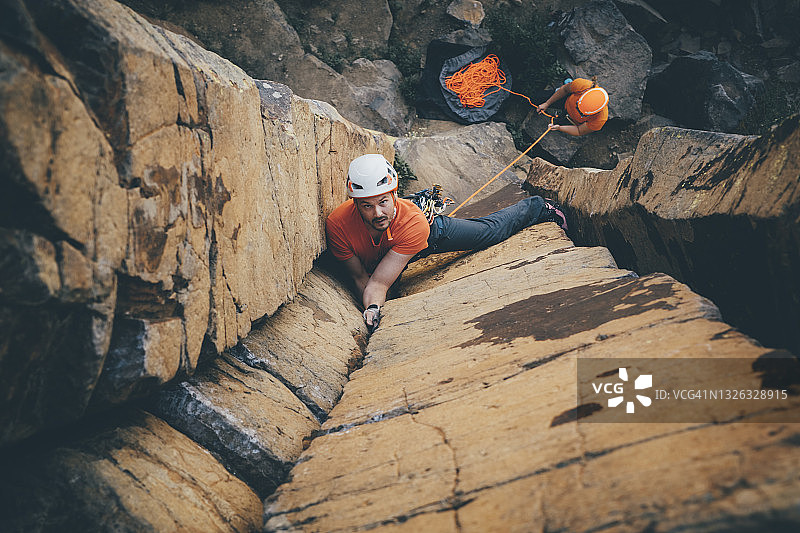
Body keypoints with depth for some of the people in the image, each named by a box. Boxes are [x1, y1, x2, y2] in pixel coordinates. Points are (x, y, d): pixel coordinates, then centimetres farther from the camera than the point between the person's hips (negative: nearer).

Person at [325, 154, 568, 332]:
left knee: (491, 230, 12)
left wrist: (373, 306, -63)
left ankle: (538, 207, 41)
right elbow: (361, 279, -27)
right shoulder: (337, 224, -40)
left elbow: (379, 283, -46)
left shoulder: (413, 221, -46)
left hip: (430, 233, -2)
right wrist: (372, 311, -38)